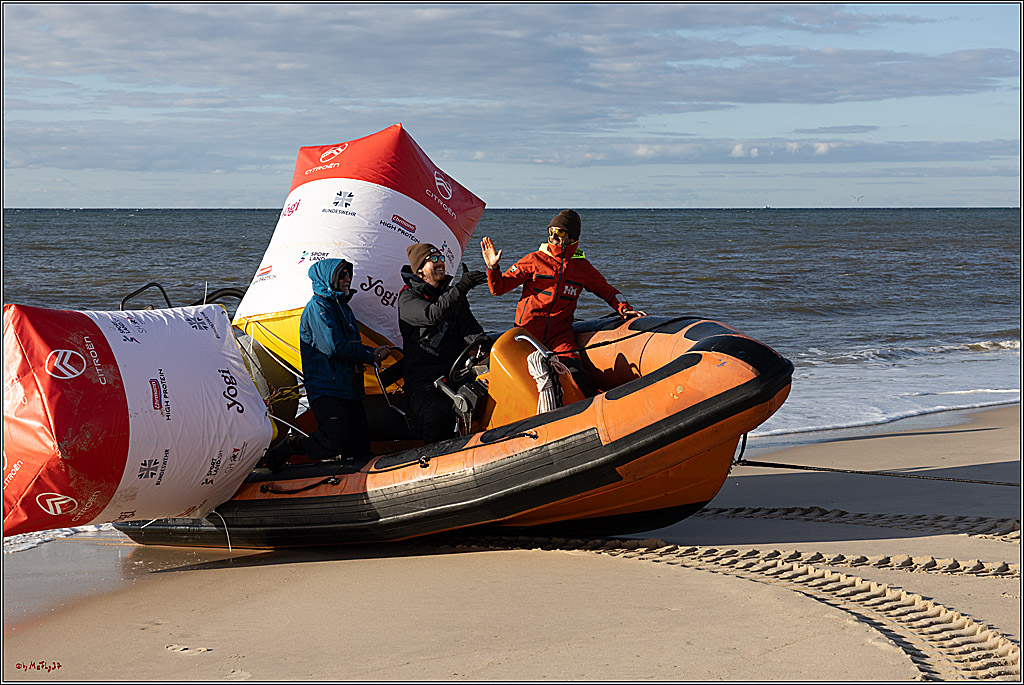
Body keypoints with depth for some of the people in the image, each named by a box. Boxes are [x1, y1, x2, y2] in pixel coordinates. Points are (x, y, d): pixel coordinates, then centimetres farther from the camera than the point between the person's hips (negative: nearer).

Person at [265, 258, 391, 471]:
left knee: (360, 444, 0)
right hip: (325, 389, -9)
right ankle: (288, 447, 1)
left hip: (349, 388, 9)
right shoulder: (318, 307, -9)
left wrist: (374, 353, 0)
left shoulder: (343, 307, 21)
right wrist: (372, 354, -9)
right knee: (336, 441, -20)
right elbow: (335, 347, -17)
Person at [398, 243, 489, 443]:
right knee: (436, 413, -30)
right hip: (423, 379, -5)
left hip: (456, 373, 5)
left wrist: (483, 344, -14)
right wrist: (461, 288, -27)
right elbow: (433, 315, -19)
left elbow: (469, 326, 8)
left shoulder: (452, 293, 21)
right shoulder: (408, 298, 2)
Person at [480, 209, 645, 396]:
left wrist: (625, 309, 6)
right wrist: (492, 267, -14)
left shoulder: (582, 267, 10)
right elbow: (499, 288, 5)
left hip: (560, 333, 0)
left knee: (574, 372, -24)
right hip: (528, 329, 0)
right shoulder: (535, 260, 4)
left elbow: (607, 291, 24)